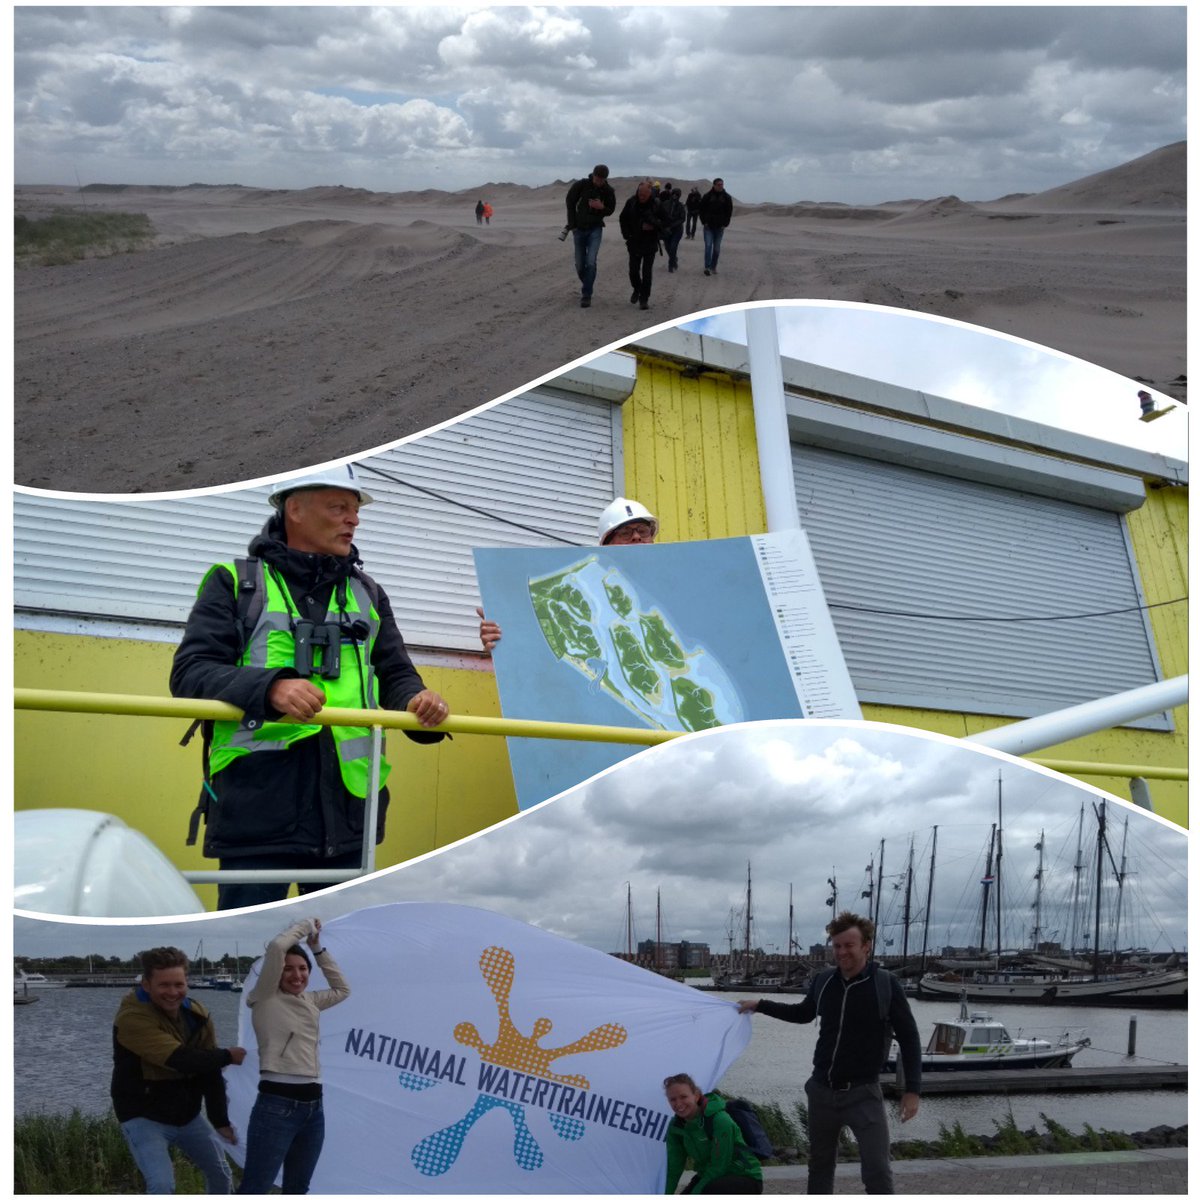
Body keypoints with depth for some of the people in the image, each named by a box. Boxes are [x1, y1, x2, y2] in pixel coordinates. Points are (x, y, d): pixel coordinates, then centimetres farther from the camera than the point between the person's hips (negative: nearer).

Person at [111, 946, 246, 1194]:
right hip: (145, 1118, -6)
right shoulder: (132, 1017, -26)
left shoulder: (196, 1015, -4)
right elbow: (179, 1059, -33)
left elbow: (209, 1072, 0)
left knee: (221, 1174, 11)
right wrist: (227, 1056, -19)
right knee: (161, 1184, -21)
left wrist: (220, 1120, -5)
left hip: (188, 1115, 6)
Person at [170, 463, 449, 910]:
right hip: (257, 807, -4)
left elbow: (396, 676, 16)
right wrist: (271, 688, -24)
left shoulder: (367, 594, 19)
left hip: (347, 810, 4)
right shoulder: (234, 582, 5)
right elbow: (190, 673, -6)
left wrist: (418, 703, -9)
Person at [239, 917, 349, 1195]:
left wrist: (317, 947, 20)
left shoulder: (311, 1001, 14)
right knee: (254, 1192, -6)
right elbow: (277, 947, -17)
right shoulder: (265, 999, -4)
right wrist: (305, 925, -1)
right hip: (276, 1106, -7)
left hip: (313, 1108, 7)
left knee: (297, 1191, 17)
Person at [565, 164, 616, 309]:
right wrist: (572, 224, -2)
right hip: (579, 228, 1)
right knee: (580, 264, 6)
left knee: (591, 262, -16)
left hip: (595, 229, -1)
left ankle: (586, 295, -11)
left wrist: (602, 207, -19)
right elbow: (570, 203, 0)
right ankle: (586, 284, 35)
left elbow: (611, 210, 5)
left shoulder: (608, 191, -7)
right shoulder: (581, 185, -10)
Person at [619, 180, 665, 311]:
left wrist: (655, 225, -19)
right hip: (634, 243, 2)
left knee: (647, 272, -3)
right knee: (633, 270, 4)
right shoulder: (631, 202, -7)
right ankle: (637, 289, 33)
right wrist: (627, 235, 1)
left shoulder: (657, 205, -12)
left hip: (650, 243, -2)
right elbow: (623, 219, 8)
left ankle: (644, 299, 7)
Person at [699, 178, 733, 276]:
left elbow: (729, 212, 6)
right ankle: (707, 267, -10)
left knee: (717, 248, 5)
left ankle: (713, 267, 15)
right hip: (708, 226, -2)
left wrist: (725, 224, -2)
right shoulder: (707, 196, -4)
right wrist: (704, 222, -5)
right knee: (708, 246, -12)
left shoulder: (727, 197, 1)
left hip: (720, 227, 2)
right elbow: (701, 209, 3)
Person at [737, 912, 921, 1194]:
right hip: (821, 1090, 5)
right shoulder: (823, 981, -1)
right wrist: (759, 1005, 14)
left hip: (863, 1093, -4)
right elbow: (803, 1014, 19)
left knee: (877, 1172, -9)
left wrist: (912, 1089, -12)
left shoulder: (885, 985, -13)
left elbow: (909, 1038, -7)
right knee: (819, 1165, 16)